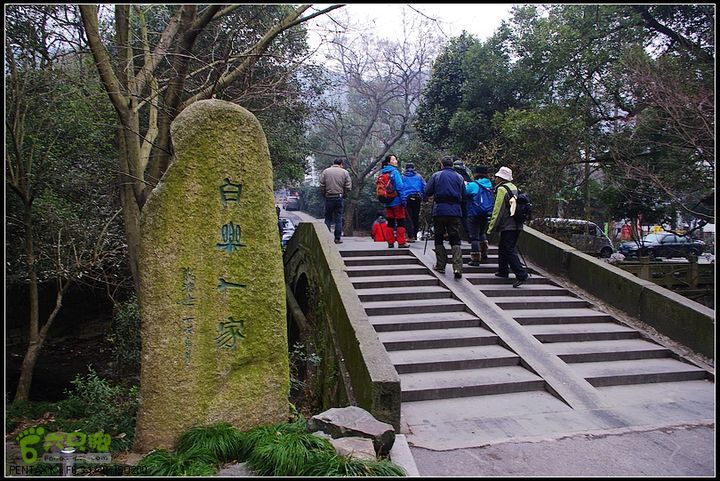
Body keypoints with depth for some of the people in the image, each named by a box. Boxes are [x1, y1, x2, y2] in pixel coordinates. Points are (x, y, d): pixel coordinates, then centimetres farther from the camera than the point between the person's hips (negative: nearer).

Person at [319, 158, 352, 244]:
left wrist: (324, 195, 12)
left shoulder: (325, 171, 3)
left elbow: (321, 186, 1)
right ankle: (337, 238, 4)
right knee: (338, 219, 4)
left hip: (328, 198, 1)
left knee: (328, 218, 9)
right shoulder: (345, 172, 1)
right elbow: (348, 187, -1)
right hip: (339, 198, -1)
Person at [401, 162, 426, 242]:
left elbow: (401, 188, -6)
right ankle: (415, 235, 19)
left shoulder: (403, 177, 3)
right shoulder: (419, 176, 10)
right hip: (417, 198, 3)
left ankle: (411, 236, -9)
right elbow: (424, 187, 5)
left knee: (408, 218, -1)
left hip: (407, 199, -3)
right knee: (416, 217, 13)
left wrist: (402, 199, -7)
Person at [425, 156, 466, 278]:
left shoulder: (436, 175, 1)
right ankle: (458, 267, -10)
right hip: (456, 212, 2)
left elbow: (427, 192, -1)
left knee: (439, 238, 10)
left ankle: (440, 266, 11)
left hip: (440, 210, -2)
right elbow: (464, 196, 12)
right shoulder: (459, 177, 9)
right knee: (455, 240, 2)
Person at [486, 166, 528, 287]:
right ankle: (503, 271, 33)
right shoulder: (514, 188, 15)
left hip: (507, 226, -9)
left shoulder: (502, 189, -11)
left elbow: (498, 210, -14)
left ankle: (521, 275, -15)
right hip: (517, 225, 9)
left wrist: (491, 227, -10)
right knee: (503, 248, 22)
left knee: (510, 251, -9)